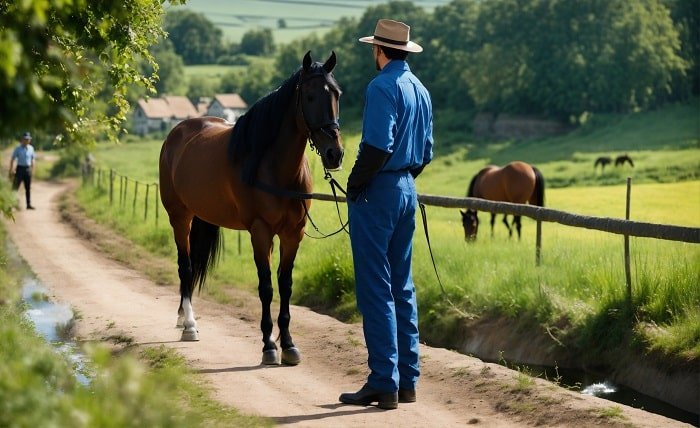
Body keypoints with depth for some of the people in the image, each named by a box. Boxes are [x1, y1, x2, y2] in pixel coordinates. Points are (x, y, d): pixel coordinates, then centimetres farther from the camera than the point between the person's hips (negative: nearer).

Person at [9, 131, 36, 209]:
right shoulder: (18, 148, -5)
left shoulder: (31, 148, 7)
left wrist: (32, 169, 11)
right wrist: (11, 169, -11)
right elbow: (12, 159, -5)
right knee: (15, 187, -4)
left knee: (28, 188, 9)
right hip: (20, 168, -4)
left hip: (28, 169, 4)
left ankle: (28, 204, 14)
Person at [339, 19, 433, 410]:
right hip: (407, 190, 9)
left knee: (376, 290, -5)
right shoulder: (421, 90, 13)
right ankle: (408, 380, 15)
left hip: (377, 191, -9)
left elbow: (377, 146, -23)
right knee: (402, 289, 13)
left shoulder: (382, 87, -14)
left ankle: (384, 384, -6)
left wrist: (355, 184, -12)